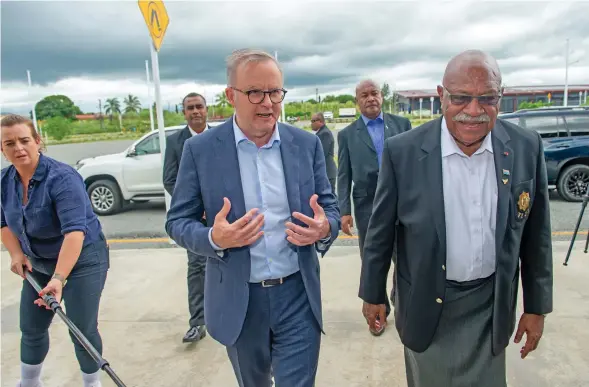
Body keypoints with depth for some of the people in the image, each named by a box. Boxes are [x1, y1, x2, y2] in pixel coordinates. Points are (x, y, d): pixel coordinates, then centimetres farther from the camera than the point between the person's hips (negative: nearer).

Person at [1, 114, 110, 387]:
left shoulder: (62, 178, -26)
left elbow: (75, 230, -34)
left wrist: (59, 278, -42)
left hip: (82, 260, -7)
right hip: (39, 264, 7)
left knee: (82, 331, -3)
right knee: (31, 329, 17)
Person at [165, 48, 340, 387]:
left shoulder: (307, 144, -2)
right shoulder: (201, 149, -7)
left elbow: (330, 208, 4)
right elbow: (177, 221, -3)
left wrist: (324, 228, -19)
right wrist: (214, 238, -24)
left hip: (298, 295, 0)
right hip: (238, 300, 0)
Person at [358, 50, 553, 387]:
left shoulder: (527, 148, -8)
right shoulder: (403, 151, -15)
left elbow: (536, 234, 2)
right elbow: (381, 231, -5)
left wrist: (536, 306, 7)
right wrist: (373, 294, 3)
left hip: (491, 305, 2)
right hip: (426, 303, -1)